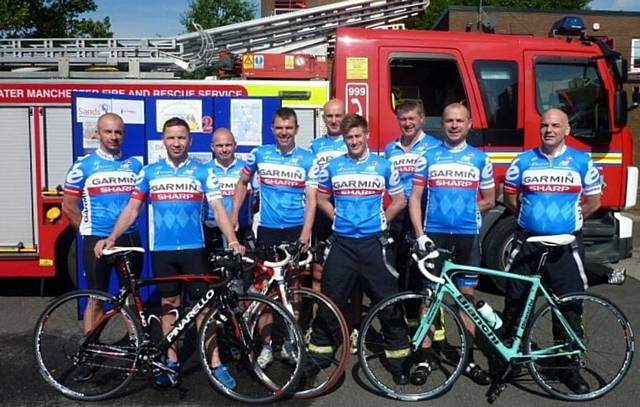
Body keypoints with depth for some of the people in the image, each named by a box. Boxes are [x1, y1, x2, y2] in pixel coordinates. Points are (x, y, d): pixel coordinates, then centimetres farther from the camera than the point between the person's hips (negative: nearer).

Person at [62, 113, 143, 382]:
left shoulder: (135, 165, 5)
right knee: (96, 299, 5)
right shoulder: (82, 166, -2)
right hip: (96, 241, -2)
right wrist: (89, 230, 3)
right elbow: (69, 206, 1)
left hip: (130, 238, 3)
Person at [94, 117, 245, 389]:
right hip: (162, 249, 2)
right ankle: (171, 362, 21)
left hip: (194, 248, -2)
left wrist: (233, 240, -19)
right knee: (169, 303, 11)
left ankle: (215, 364, 7)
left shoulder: (202, 172, 1)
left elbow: (218, 208, -6)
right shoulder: (149, 172, 6)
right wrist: (111, 238, -5)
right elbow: (132, 209, 7)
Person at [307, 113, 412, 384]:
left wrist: (381, 221, 4)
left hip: (373, 242, -1)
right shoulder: (332, 167, 5)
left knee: (387, 300, 2)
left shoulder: (383, 166, 3)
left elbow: (398, 201, 11)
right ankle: (318, 352, 21)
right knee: (330, 298, 6)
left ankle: (398, 357, 15)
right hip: (342, 243, 1)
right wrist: (338, 217, 4)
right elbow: (321, 198, 15)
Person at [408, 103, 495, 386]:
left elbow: (489, 201, 13)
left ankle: (468, 360, 19)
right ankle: (424, 359, 13)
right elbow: (415, 198, 1)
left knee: (467, 294, 7)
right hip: (434, 234, -1)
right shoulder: (429, 156, 4)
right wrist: (420, 234, -9)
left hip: (468, 235, 1)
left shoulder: (480, 159, 6)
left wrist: (464, 211, 4)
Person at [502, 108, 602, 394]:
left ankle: (569, 365, 18)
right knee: (516, 301, 9)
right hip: (528, 242, 1)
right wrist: (532, 218, 10)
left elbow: (593, 201, 8)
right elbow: (510, 197, 12)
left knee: (569, 306, 4)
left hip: (566, 245, -1)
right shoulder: (523, 161, 3)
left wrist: (567, 220, 9)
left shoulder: (582, 162, 1)